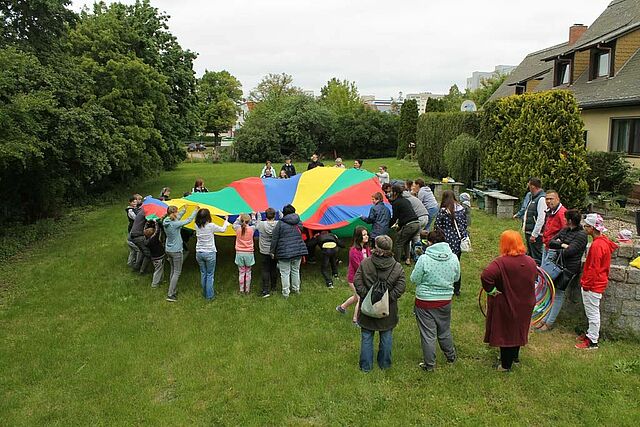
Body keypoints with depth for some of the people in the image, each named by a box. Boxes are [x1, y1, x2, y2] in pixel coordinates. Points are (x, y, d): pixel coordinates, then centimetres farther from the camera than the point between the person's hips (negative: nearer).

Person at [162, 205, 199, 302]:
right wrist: (195, 211, -1)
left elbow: (178, 217, 15)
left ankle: (173, 291, 29)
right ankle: (170, 295, -1)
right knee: (177, 272, 0)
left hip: (168, 250, 8)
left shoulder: (165, 222, -2)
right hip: (176, 251, -8)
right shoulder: (175, 224, -24)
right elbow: (188, 220, -15)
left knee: (173, 270, 20)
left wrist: (184, 209, 27)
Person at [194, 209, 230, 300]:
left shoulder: (197, 226, -6)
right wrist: (226, 220, 15)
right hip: (209, 253, -4)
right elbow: (223, 229, -1)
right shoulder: (211, 226, -16)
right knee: (210, 275, 6)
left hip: (199, 253, 4)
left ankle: (205, 293, 29)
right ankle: (209, 296, 10)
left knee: (203, 274, 17)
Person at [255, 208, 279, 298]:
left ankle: (266, 291, -5)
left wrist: (258, 215, 25)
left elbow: (256, 223, 8)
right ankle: (273, 288, 32)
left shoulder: (262, 224, -16)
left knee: (265, 270, 2)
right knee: (274, 269, 17)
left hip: (264, 252, -2)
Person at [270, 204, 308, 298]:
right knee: (296, 270, 19)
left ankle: (285, 293, 8)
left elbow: (274, 239, -6)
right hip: (298, 251, 5)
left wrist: (272, 251, 2)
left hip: (284, 252, -5)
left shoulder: (280, 223, -9)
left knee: (285, 273, 4)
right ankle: (296, 289, 31)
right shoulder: (299, 222, 4)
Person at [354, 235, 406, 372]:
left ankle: (366, 366, 23)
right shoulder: (397, 267, -11)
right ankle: (384, 363, 33)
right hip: (388, 310, 1)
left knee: (366, 337, 14)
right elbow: (400, 288, -14)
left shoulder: (365, 263, -13)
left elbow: (357, 282, -16)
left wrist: (366, 296, -12)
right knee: (386, 337, 19)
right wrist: (388, 298, -10)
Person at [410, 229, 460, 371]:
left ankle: (429, 364, 20)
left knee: (428, 334, 9)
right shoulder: (453, 258, -8)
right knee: (445, 330, 24)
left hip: (425, 301, -4)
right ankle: (451, 356, 42)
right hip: (445, 301, 4)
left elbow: (414, 279, -12)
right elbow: (456, 278, 6)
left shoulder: (424, 259, -21)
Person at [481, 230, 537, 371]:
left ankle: (506, 365, 24)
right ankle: (514, 356, 45)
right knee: (518, 330, 24)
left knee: (506, 332, 11)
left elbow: (486, 276, -41)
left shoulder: (500, 262, -27)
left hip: (505, 306, -5)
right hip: (524, 306, 5)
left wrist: (491, 290, -25)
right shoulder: (531, 262, -6)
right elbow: (534, 279, 10)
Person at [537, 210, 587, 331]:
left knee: (558, 294, 0)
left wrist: (557, 247, -4)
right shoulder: (565, 230, 10)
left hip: (569, 268, -7)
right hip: (557, 265, 7)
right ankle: (546, 318, 19)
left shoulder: (581, 235, -13)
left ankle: (550, 322, 10)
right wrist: (562, 245, -15)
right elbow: (550, 242, 3)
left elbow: (569, 251, -22)